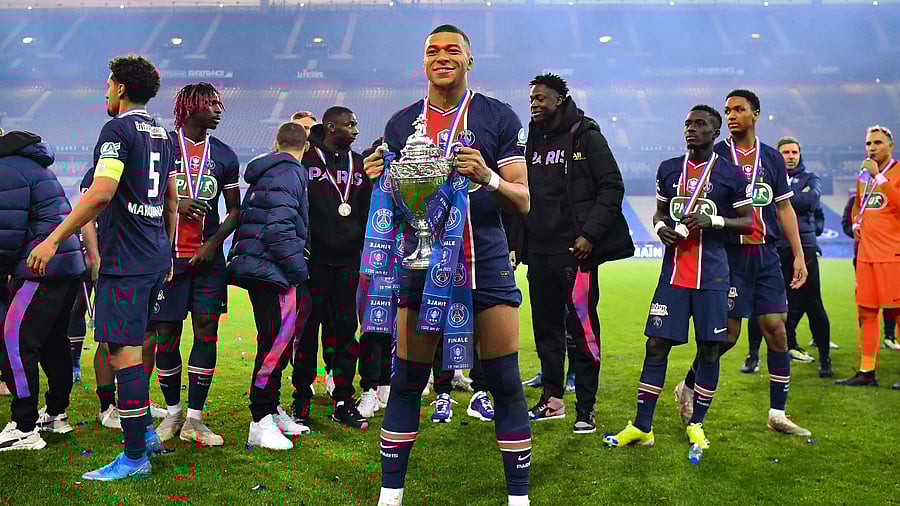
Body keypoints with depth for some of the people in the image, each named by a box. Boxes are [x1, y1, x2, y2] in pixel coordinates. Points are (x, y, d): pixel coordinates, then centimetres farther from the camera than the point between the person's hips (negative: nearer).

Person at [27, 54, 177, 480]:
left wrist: (53, 239, -18)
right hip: (156, 258, 9)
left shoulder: (118, 129, -8)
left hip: (126, 260, -9)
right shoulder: (162, 133, 17)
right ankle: (145, 432, 25)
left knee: (124, 351, -6)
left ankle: (135, 457, -3)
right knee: (133, 346, 18)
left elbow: (101, 193, -22)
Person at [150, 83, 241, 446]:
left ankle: (194, 419, 6)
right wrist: (174, 204, -15)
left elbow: (234, 211, 12)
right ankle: (173, 412, 19)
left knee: (207, 332, -3)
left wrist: (213, 242, -3)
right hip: (167, 254, -2)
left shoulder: (224, 156, 10)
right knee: (166, 336, 2)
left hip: (208, 256, 2)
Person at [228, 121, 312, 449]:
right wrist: (299, 271, -15)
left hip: (257, 267, 10)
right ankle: (261, 423, -7)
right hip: (272, 270, -10)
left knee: (279, 341, 16)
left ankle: (270, 410, 25)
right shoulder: (290, 174, -8)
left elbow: (247, 219, 23)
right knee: (277, 340, -9)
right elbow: (280, 227, -19)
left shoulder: (264, 174, 21)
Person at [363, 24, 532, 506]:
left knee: (505, 381, 1)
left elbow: (523, 200, 0)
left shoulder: (498, 117, 3)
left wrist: (487, 177, -20)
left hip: (486, 262, -1)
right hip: (421, 263, 2)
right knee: (405, 381, 4)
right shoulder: (401, 123, 10)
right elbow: (390, 199, 15)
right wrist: (376, 179, -7)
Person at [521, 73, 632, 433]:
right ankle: (552, 398, 24)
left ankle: (585, 408, 4)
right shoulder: (531, 141, 16)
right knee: (546, 327, 12)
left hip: (575, 250, -6)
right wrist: (518, 241, 13)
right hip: (539, 251, 6)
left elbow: (612, 187, -7)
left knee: (582, 329, -4)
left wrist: (590, 234, -15)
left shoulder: (586, 137, -2)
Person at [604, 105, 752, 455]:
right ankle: (642, 427, 6)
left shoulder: (730, 174, 1)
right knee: (657, 344, -1)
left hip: (712, 272, -2)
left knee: (709, 348, 2)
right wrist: (660, 227, -2)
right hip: (674, 269, 2)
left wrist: (714, 220, -15)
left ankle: (696, 424, 19)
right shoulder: (668, 169, 10)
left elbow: (748, 222, 3)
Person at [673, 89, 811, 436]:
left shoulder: (772, 158, 12)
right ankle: (687, 389, 22)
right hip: (729, 254, -3)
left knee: (776, 328, 0)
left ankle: (777, 414, 9)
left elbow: (784, 208, 13)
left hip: (766, 255, 4)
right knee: (727, 335, -2)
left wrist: (799, 255, 9)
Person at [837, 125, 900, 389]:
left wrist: (879, 176, -21)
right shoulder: (864, 175, 17)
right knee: (866, 313, 8)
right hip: (867, 253, 7)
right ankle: (866, 372, 15)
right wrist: (856, 223, 12)